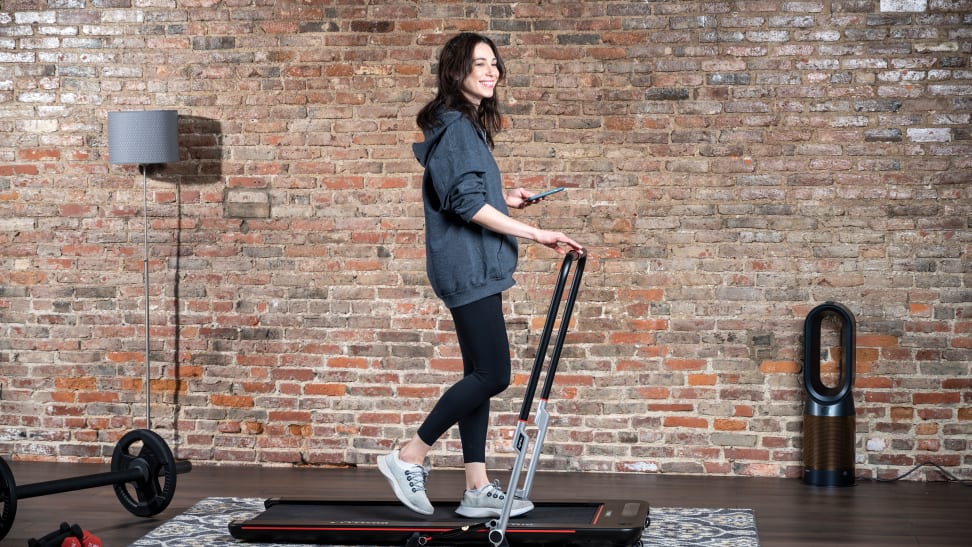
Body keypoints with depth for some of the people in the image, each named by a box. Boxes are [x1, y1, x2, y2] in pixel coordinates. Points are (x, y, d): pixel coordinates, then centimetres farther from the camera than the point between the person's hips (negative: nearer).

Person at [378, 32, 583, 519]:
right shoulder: (454, 125, -12)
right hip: (467, 266, -10)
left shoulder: (469, 124, 18)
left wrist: (503, 201, 15)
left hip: (477, 267, 10)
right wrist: (536, 234, -22)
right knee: (492, 374, -11)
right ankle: (409, 459, -3)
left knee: (481, 375, 8)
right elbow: (468, 205, -21)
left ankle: (478, 490, 11)